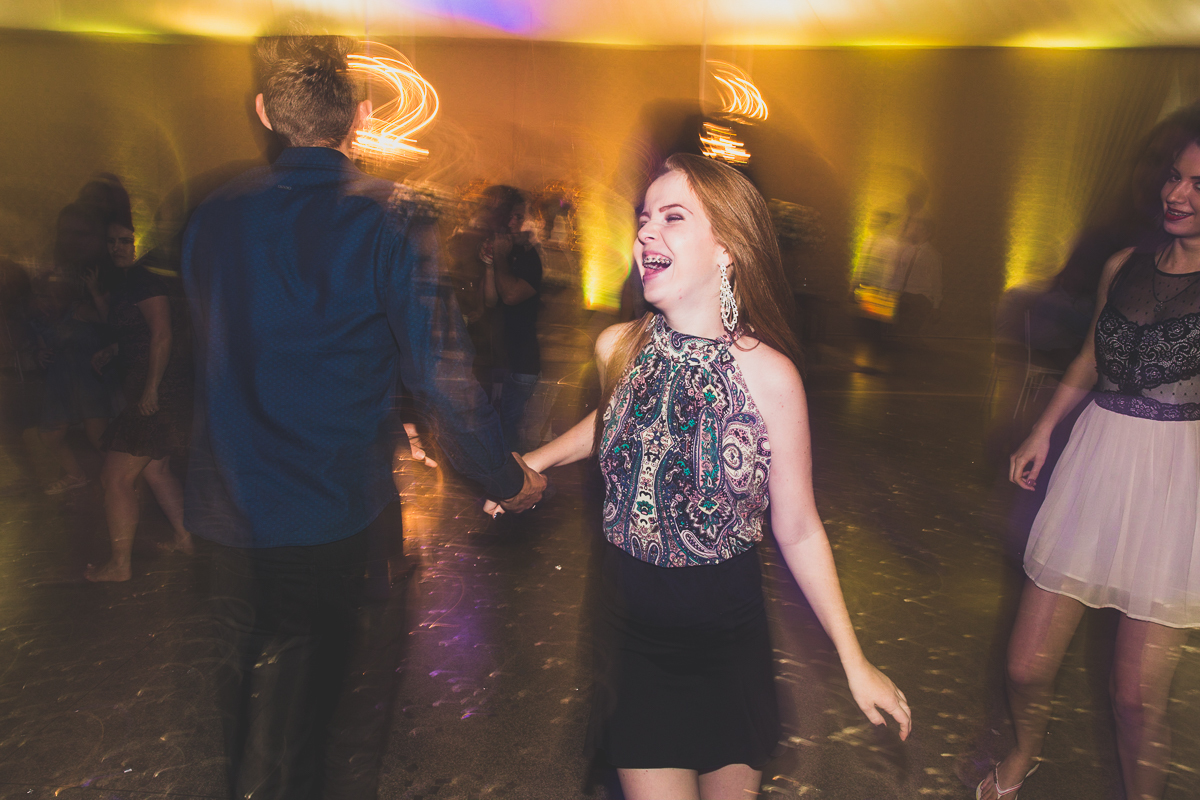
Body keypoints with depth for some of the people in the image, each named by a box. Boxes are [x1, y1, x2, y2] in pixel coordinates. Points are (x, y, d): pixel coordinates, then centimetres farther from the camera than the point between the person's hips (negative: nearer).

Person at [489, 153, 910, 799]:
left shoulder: (769, 374, -19)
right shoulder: (616, 348, -9)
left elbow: (797, 530, -11)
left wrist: (854, 661, -7)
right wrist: (534, 461, 8)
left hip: (726, 629, -1)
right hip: (630, 619, 2)